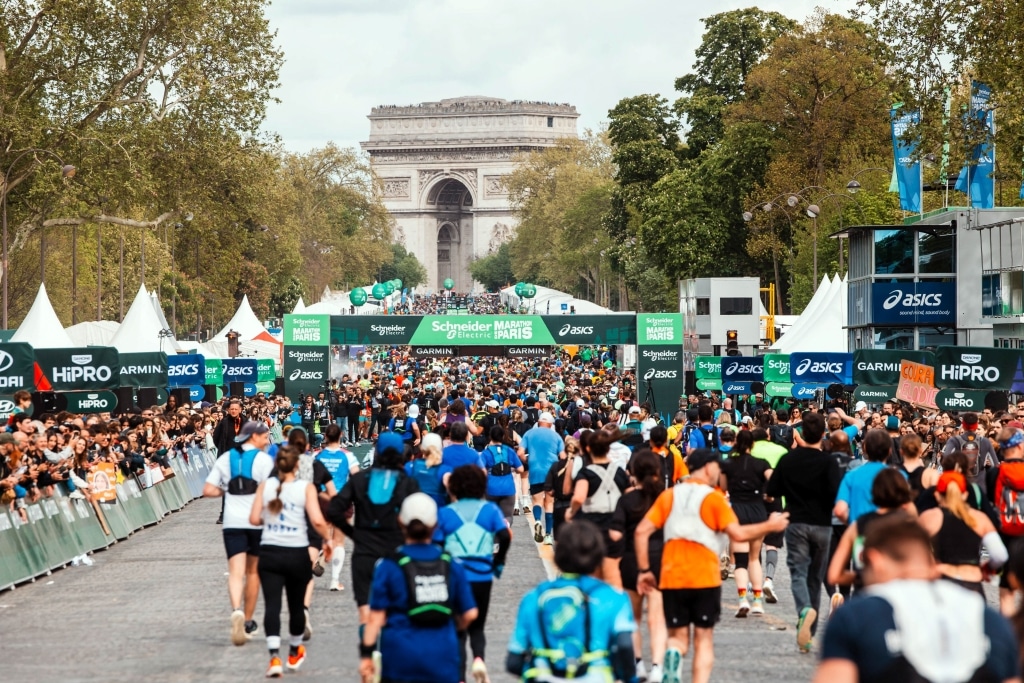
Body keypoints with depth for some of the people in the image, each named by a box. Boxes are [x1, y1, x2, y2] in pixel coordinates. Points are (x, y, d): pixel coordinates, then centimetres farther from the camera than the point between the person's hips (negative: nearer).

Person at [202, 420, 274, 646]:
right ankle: (248, 622, 22)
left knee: (236, 572, -5)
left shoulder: (226, 458, 6)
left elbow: (208, 490, 4)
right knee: (253, 571, 14)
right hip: (257, 521, -2)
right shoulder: (263, 459, -6)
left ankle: (237, 611, -32)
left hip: (232, 523, 2)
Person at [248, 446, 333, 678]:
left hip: (269, 553, 1)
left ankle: (275, 657, -20)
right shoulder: (306, 487, -6)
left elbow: (254, 519, -3)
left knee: (272, 604, -4)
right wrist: (328, 539, 2)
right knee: (296, 604, 17)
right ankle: (294, 653, 36)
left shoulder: (265, 486, 0)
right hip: (297, 554, -1)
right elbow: (317, 521, -15)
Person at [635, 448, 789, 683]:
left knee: (678, 636, 11)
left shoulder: (669, 496, 6)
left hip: (672, 578, 3)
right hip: (705, 578, -3)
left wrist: (643, 570, 6)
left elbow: (642, 531, 0)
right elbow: (738, 533, -14)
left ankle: (673, 656, -22)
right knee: (704, 639, 9)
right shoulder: (713, 497, -5)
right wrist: (770, 526, 0)